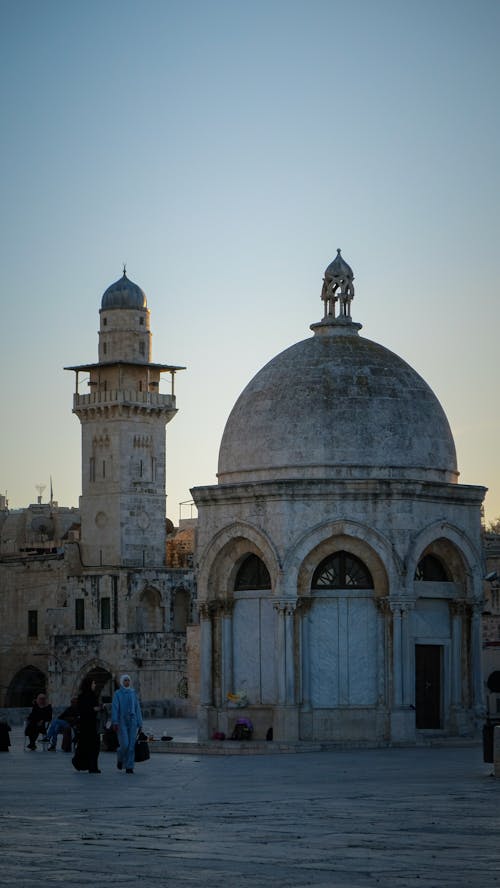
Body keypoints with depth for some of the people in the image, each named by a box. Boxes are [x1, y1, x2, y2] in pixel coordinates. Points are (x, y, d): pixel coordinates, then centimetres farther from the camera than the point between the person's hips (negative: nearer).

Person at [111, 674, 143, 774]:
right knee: (125, 745, -12)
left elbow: (137, 709, 11)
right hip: (122, 722, -3)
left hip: (132, 722, 3)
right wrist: (115, 722, -17)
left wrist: (139, 724, 7)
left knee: (131, 745, -4)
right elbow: (114, 708, -7)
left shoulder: (133, 693, 11)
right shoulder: (117, 694, 0)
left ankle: (129, 767, 0)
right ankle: (120, 757, 21)